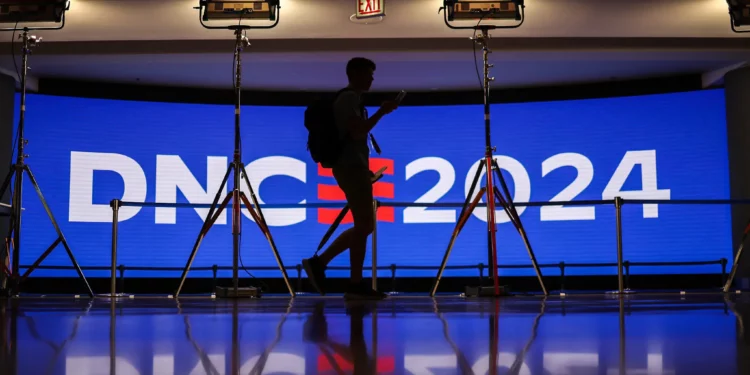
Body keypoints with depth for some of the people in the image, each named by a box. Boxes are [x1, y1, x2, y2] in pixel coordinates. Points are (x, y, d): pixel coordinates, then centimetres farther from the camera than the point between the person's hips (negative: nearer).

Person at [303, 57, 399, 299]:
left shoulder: (349, 99, 23)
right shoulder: (349, 98, -9)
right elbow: (357, 132, -22)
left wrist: (364, 169, 25)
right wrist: (382, 112, -15)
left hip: (352, 168, 10)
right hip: (352, 168, -10)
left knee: (364, 226, 11)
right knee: (364, 225, -7)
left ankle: (319, 262, 8)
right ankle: (356, 285, -3)